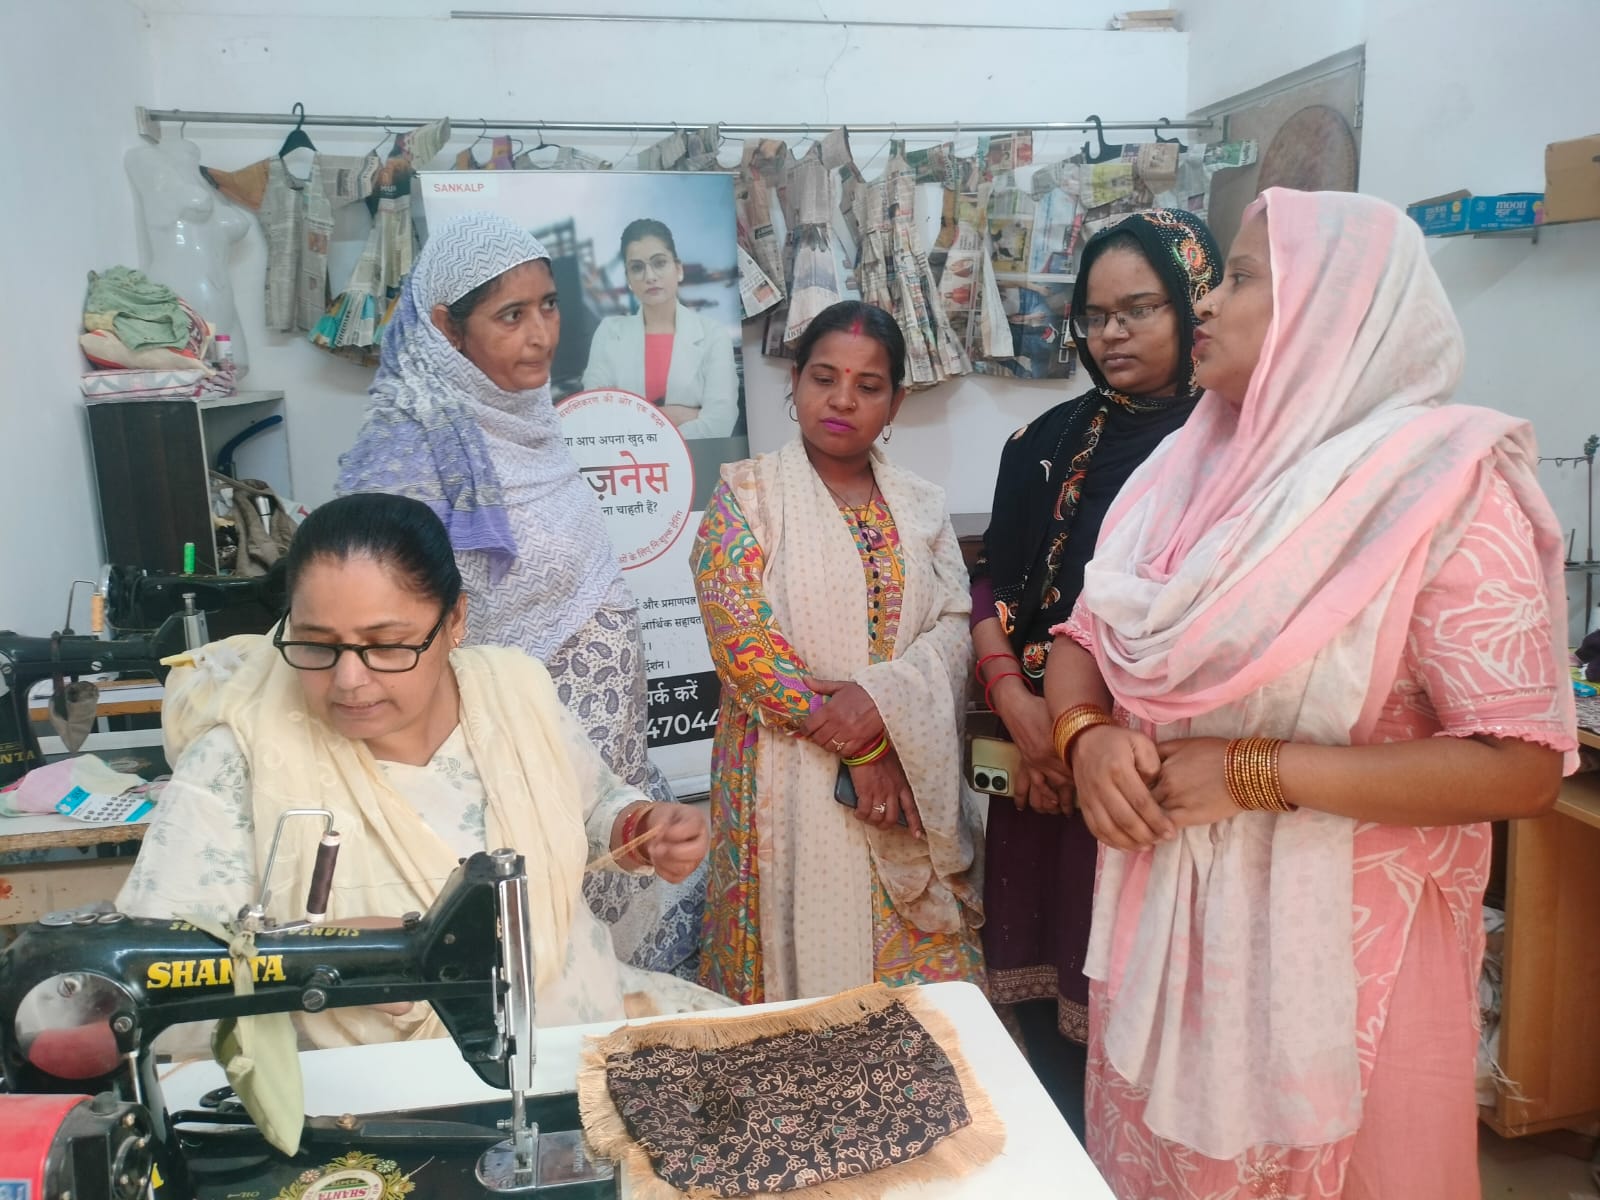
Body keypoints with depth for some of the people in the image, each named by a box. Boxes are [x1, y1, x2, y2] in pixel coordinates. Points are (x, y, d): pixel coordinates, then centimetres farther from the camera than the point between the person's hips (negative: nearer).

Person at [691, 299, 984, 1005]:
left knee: (916, 975, 7)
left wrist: (881, 698, -18)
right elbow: (740, 635, -11)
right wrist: (854, 745, -13)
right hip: (790, 781, -3)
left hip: (909, 780, 3)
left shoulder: (921, 506, 11)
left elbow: (954, 629, 2)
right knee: (805, 958, 2)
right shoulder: (747, 493, -1)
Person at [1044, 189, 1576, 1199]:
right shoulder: (1188, 472, 4)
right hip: (1165, 922, 6)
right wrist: (1089, 736, -12)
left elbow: (1522, 768, -19)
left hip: (1335, 941, -5)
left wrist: (1256, 773, -23)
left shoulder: (1444, 489, -16)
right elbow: (1083, 641, 9)